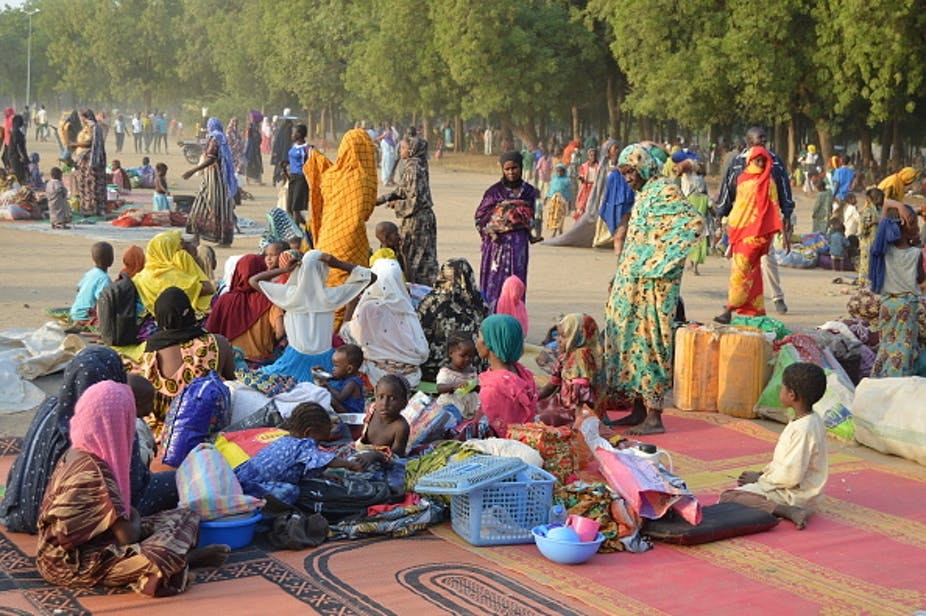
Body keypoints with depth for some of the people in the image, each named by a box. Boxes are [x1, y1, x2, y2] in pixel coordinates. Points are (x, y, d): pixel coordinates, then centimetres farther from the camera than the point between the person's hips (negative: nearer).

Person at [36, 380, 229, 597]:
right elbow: (127, 536, -22)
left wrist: (130, 515, 4)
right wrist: (134, 517, -2)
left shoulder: (72, 454, 3)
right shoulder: (95, 472, -24)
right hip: (75, 566, -10)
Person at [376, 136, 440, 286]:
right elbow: (400, 191, 19)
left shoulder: (414, 169, -18)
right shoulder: (410, 167, 10)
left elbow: (416, 200, -21)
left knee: (413, 257, -1)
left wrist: (396, 204, -8)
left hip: (417, 219, -9)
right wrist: (382, 199, 13)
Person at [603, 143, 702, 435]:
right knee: (632, 338, 11)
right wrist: (622, 274, 18)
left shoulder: (664, 192, -13)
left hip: (652, 284, -10)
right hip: (632, 282, 10)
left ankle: (654, 416, -3)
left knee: (646, 340, -8)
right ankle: (639, 410, 18)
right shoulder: (643, 194, 16)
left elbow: (694, 223, -24)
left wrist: (659, 261, -21)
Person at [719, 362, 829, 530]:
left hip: (795, 495, -10)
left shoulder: (803, 429, -25)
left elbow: (792, 475, -26)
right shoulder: (812, 421, 7)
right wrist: (763, 473, 8)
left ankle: (787, 511, -23)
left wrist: (759, 478, -13)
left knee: (727, 498, -20)